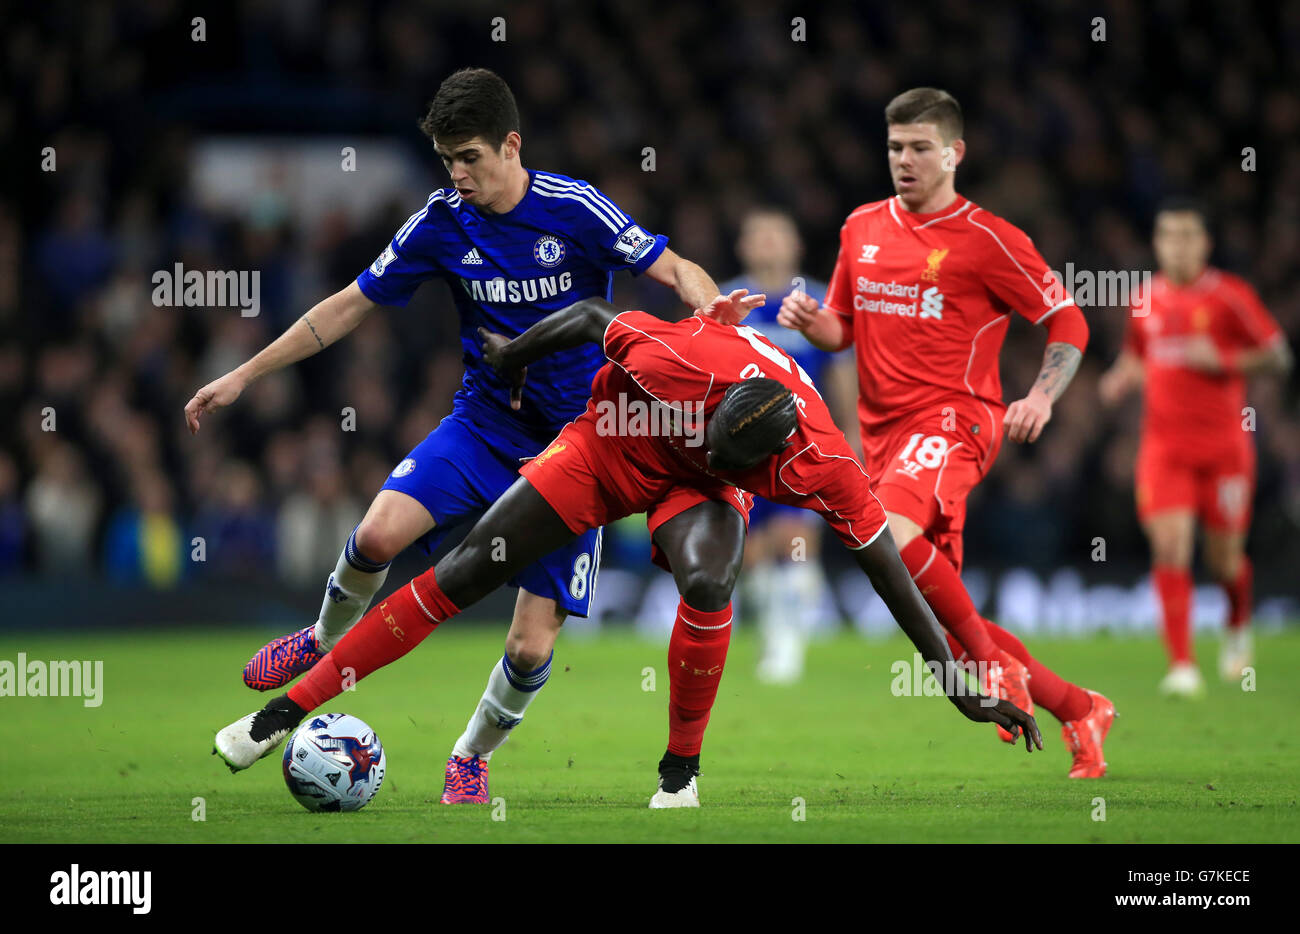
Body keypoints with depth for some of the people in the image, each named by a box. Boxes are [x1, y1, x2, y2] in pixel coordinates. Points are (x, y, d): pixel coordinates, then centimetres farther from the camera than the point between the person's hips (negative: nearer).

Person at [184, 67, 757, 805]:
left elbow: (675, 270, -10)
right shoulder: (442, 223, -3)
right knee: (380, 532, -26)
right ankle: (325, 641, 6)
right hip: (483, 425, 2)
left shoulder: (574, 210, -12)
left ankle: (472, 756, 21)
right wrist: (243, 376, 4)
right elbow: (349, 307, 5)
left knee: (532, 648, -9)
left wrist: (710, 308, -34)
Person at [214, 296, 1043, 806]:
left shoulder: (824, 467, -34)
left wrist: (962, 688, -22)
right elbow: (591, 317, -17)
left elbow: (892, 575, -25)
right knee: (467, 572, -5)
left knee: (707, 581, -34)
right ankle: (293, 709, 3)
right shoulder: (674, 358, -38)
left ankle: (681, 772, -14)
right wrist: (510, 357, 2)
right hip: (612, 444, 0)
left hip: (694, 490, 0)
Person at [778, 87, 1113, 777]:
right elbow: (843, 328, 22)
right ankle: (1078, 709, 20)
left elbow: (1068, 322, 0)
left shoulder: (985, 239, -4)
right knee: (941, 621, 5)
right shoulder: (862, 229, 13)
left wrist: (1041, 397, -16)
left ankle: (995, 665, -19)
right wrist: (811, 322, -1)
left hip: (951, 417, -7)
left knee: (891, 531, -36)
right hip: (884, 430, 7)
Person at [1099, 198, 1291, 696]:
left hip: (1224, 444, -2)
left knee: (1224, 557, 5)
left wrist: (1221, 359, -17)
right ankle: (1182, 666, -14)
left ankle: (1238, 626, 39)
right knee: (1169, 548, -14)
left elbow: (1277, 356, -3)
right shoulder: (1146, 300, 6)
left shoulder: (1230, 295, -6)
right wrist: (1122, 378, 1)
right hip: (1164, 444, 2)